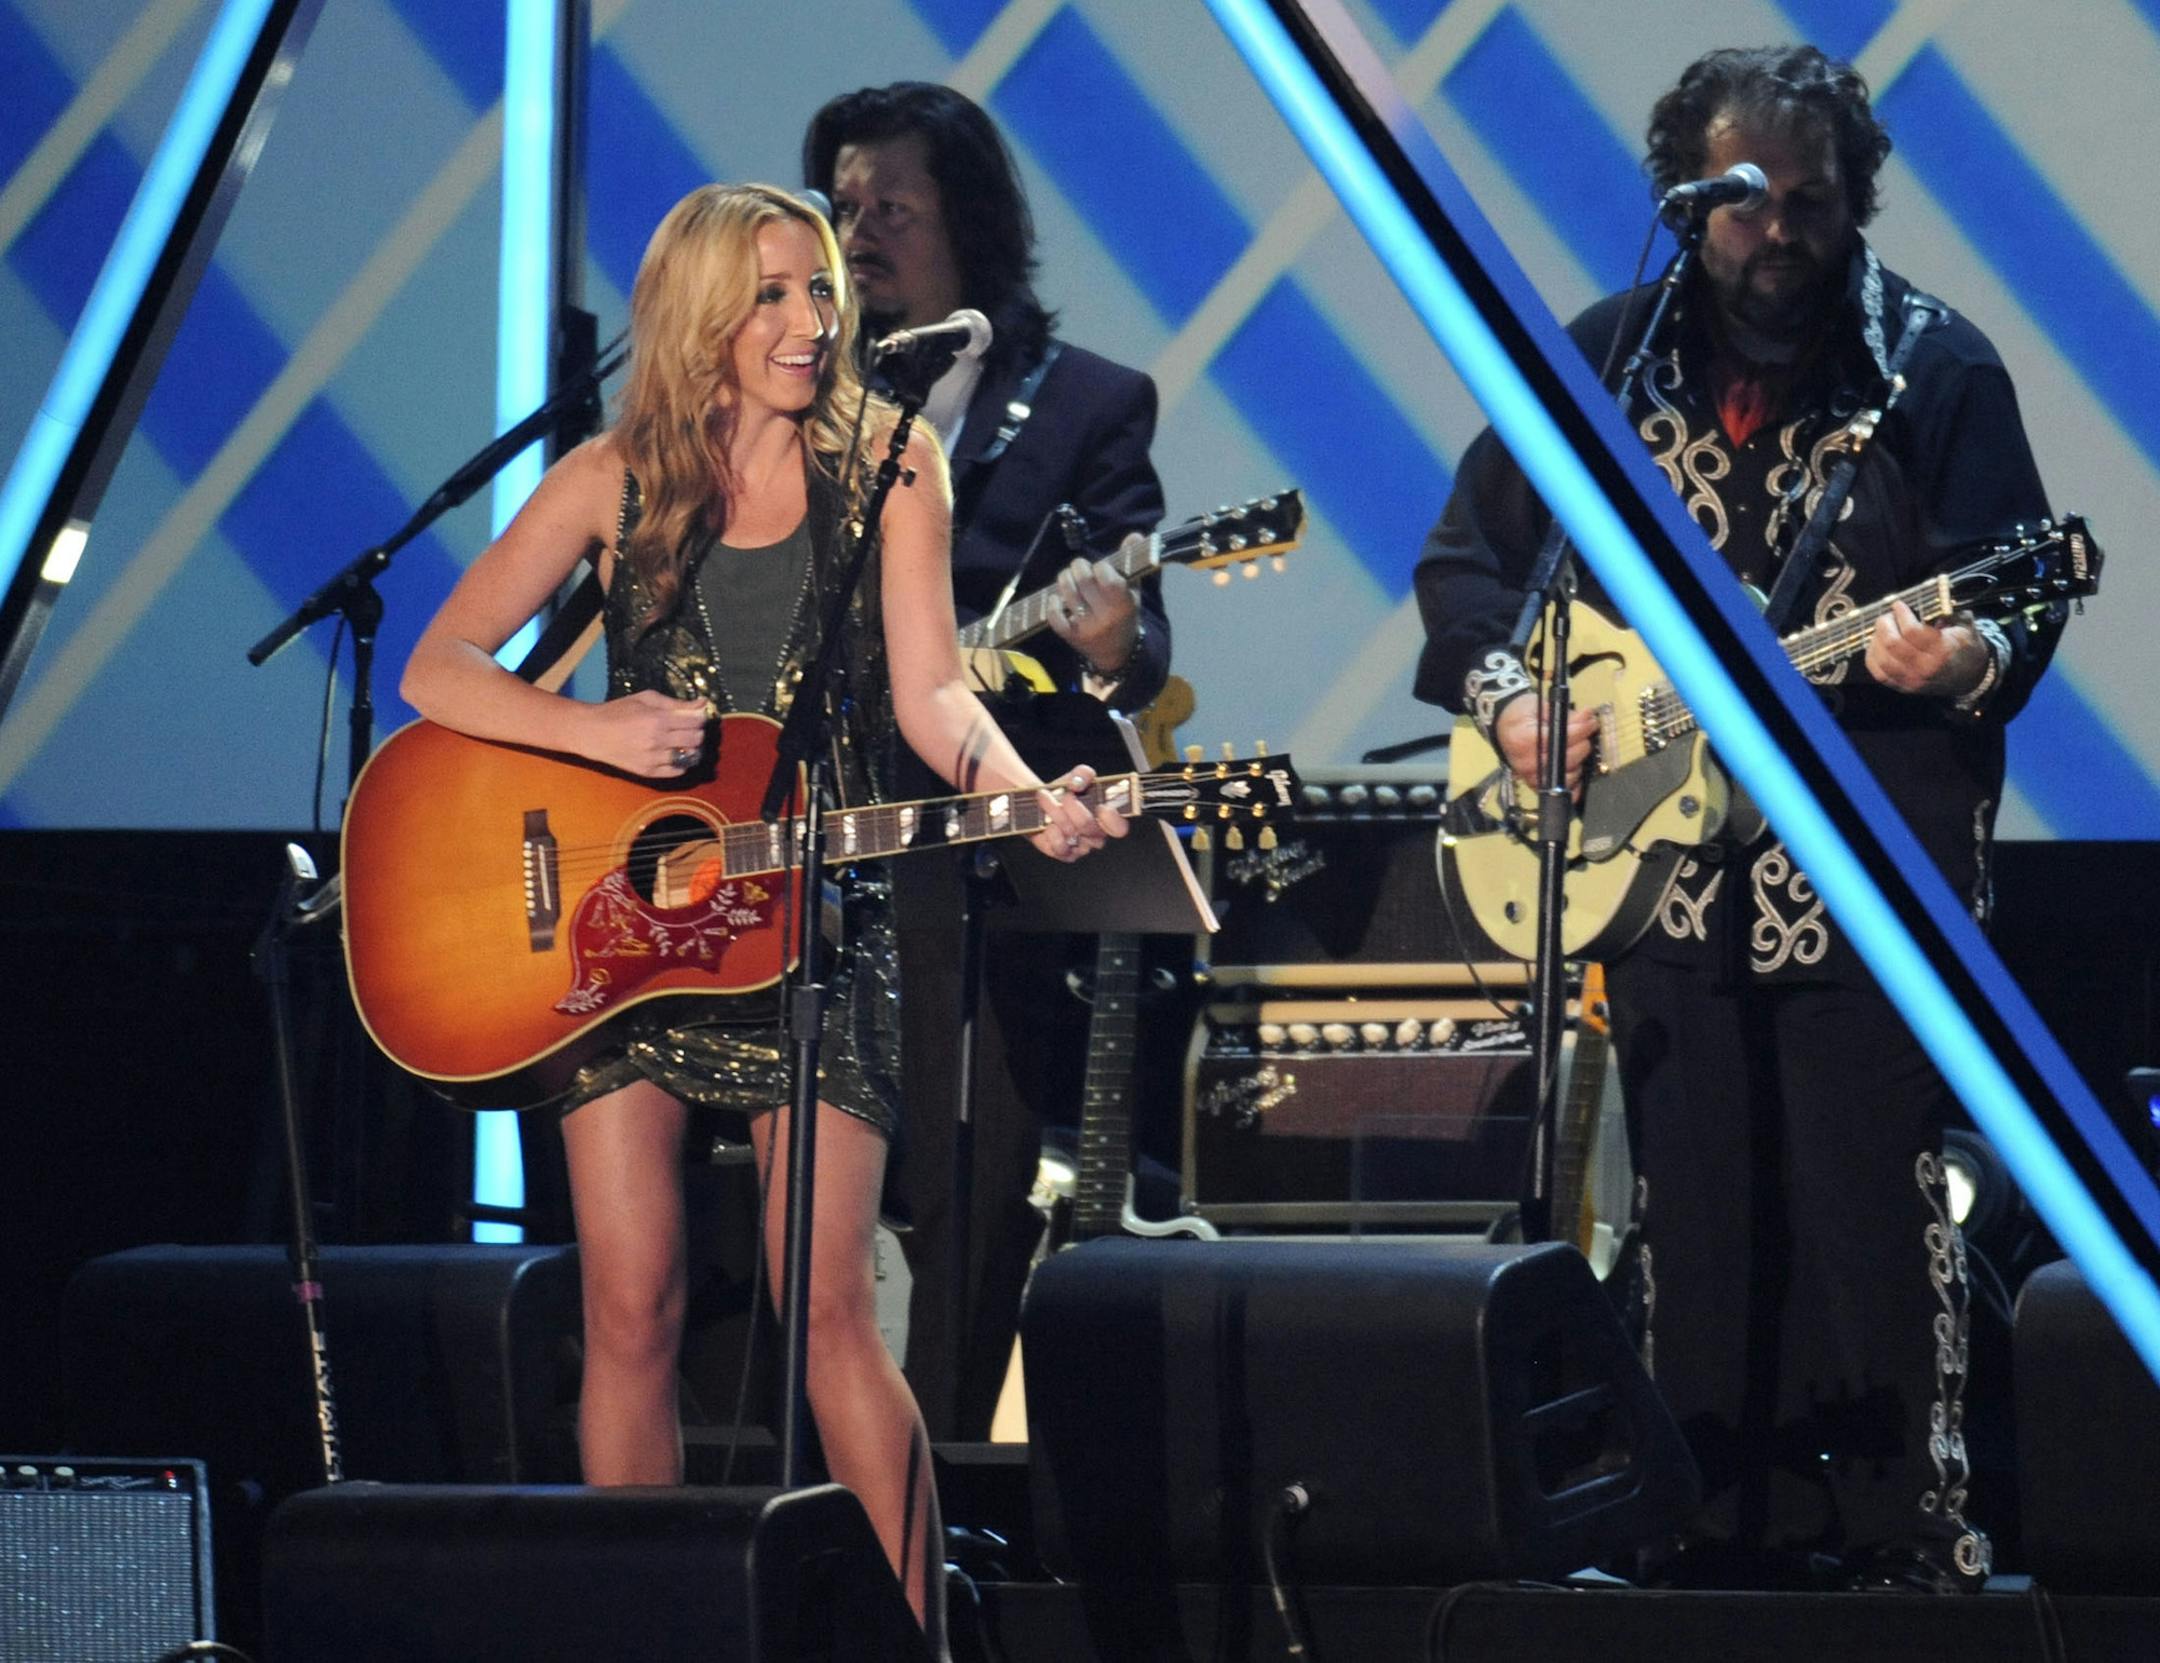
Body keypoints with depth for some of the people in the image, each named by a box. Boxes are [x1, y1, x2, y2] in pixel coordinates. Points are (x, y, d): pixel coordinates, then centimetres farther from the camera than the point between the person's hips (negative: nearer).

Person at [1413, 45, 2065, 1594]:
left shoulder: (1936, 367, -1)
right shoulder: (1604, 358, 7)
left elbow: (2021, 608, -5)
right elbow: (1465, 559, 13)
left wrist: (1966, 658, -27)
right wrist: (1509, 693, -4)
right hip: (1663, 865, 3)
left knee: (1876, 1211, -6)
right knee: (1699, 1218, 7)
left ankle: (1915, 1528, 2)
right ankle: (1724, 1536, 16)